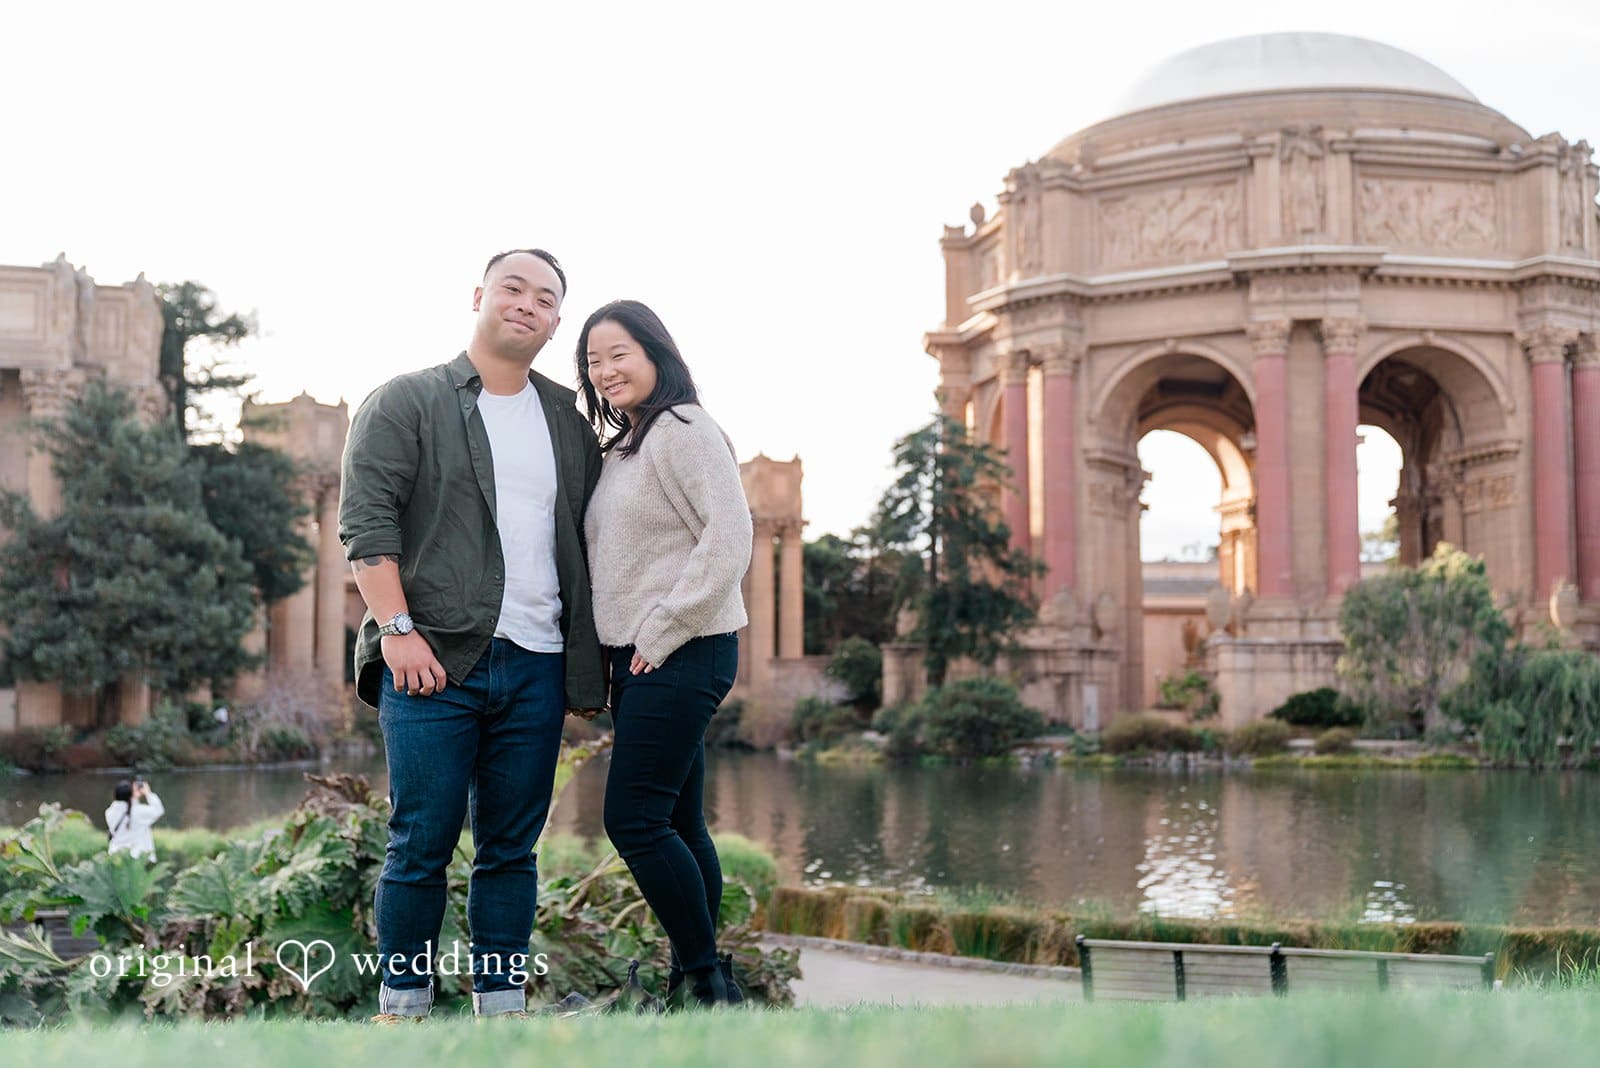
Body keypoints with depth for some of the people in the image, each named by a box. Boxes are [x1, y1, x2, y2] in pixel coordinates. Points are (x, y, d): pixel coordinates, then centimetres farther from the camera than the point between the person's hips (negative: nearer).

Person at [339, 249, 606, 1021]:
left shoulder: (569, 421, 17)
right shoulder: (405, 402, 3)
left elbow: (590, 542, 18)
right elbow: (366, 521, -5)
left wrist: (586, 665, 11)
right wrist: (398, 629, -16)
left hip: (535, 666, 4)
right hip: (433, 660, -4)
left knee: (512, 848, 7)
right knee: (422, 844, -2)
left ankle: (501, 1006, 14)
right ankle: (402, 1007, 9)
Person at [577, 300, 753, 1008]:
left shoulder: (683, 429, -8)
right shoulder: (621, 450, 20)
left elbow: (729, 537, -18)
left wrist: (663, 632, -17)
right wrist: (626, 648, 10)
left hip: (683, 654, -9)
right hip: (639, 659, 9)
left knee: (634, 822, -12)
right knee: (677, 824, 9)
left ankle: (709, 981, -4)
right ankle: (694, 978, 14)